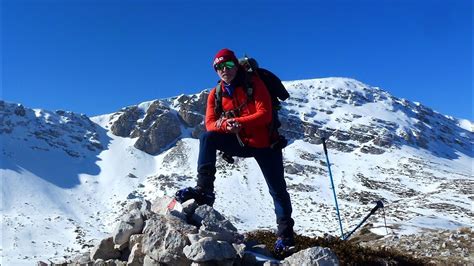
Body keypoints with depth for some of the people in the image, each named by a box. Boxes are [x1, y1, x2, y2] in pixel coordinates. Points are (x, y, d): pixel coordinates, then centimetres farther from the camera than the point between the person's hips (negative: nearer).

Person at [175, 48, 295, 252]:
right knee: (207, 138, -21)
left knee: (278, 190, 1)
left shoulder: (254, 84, -10)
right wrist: (225, 125, -31)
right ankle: (204, 190, -23)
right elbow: (210, 123, -8)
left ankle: (285, 235, 15)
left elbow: (265, 114, -20)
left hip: (264, 144, -3)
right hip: (240, 143, 3)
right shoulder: (215, 94, 2)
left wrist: (239, 122, -32)